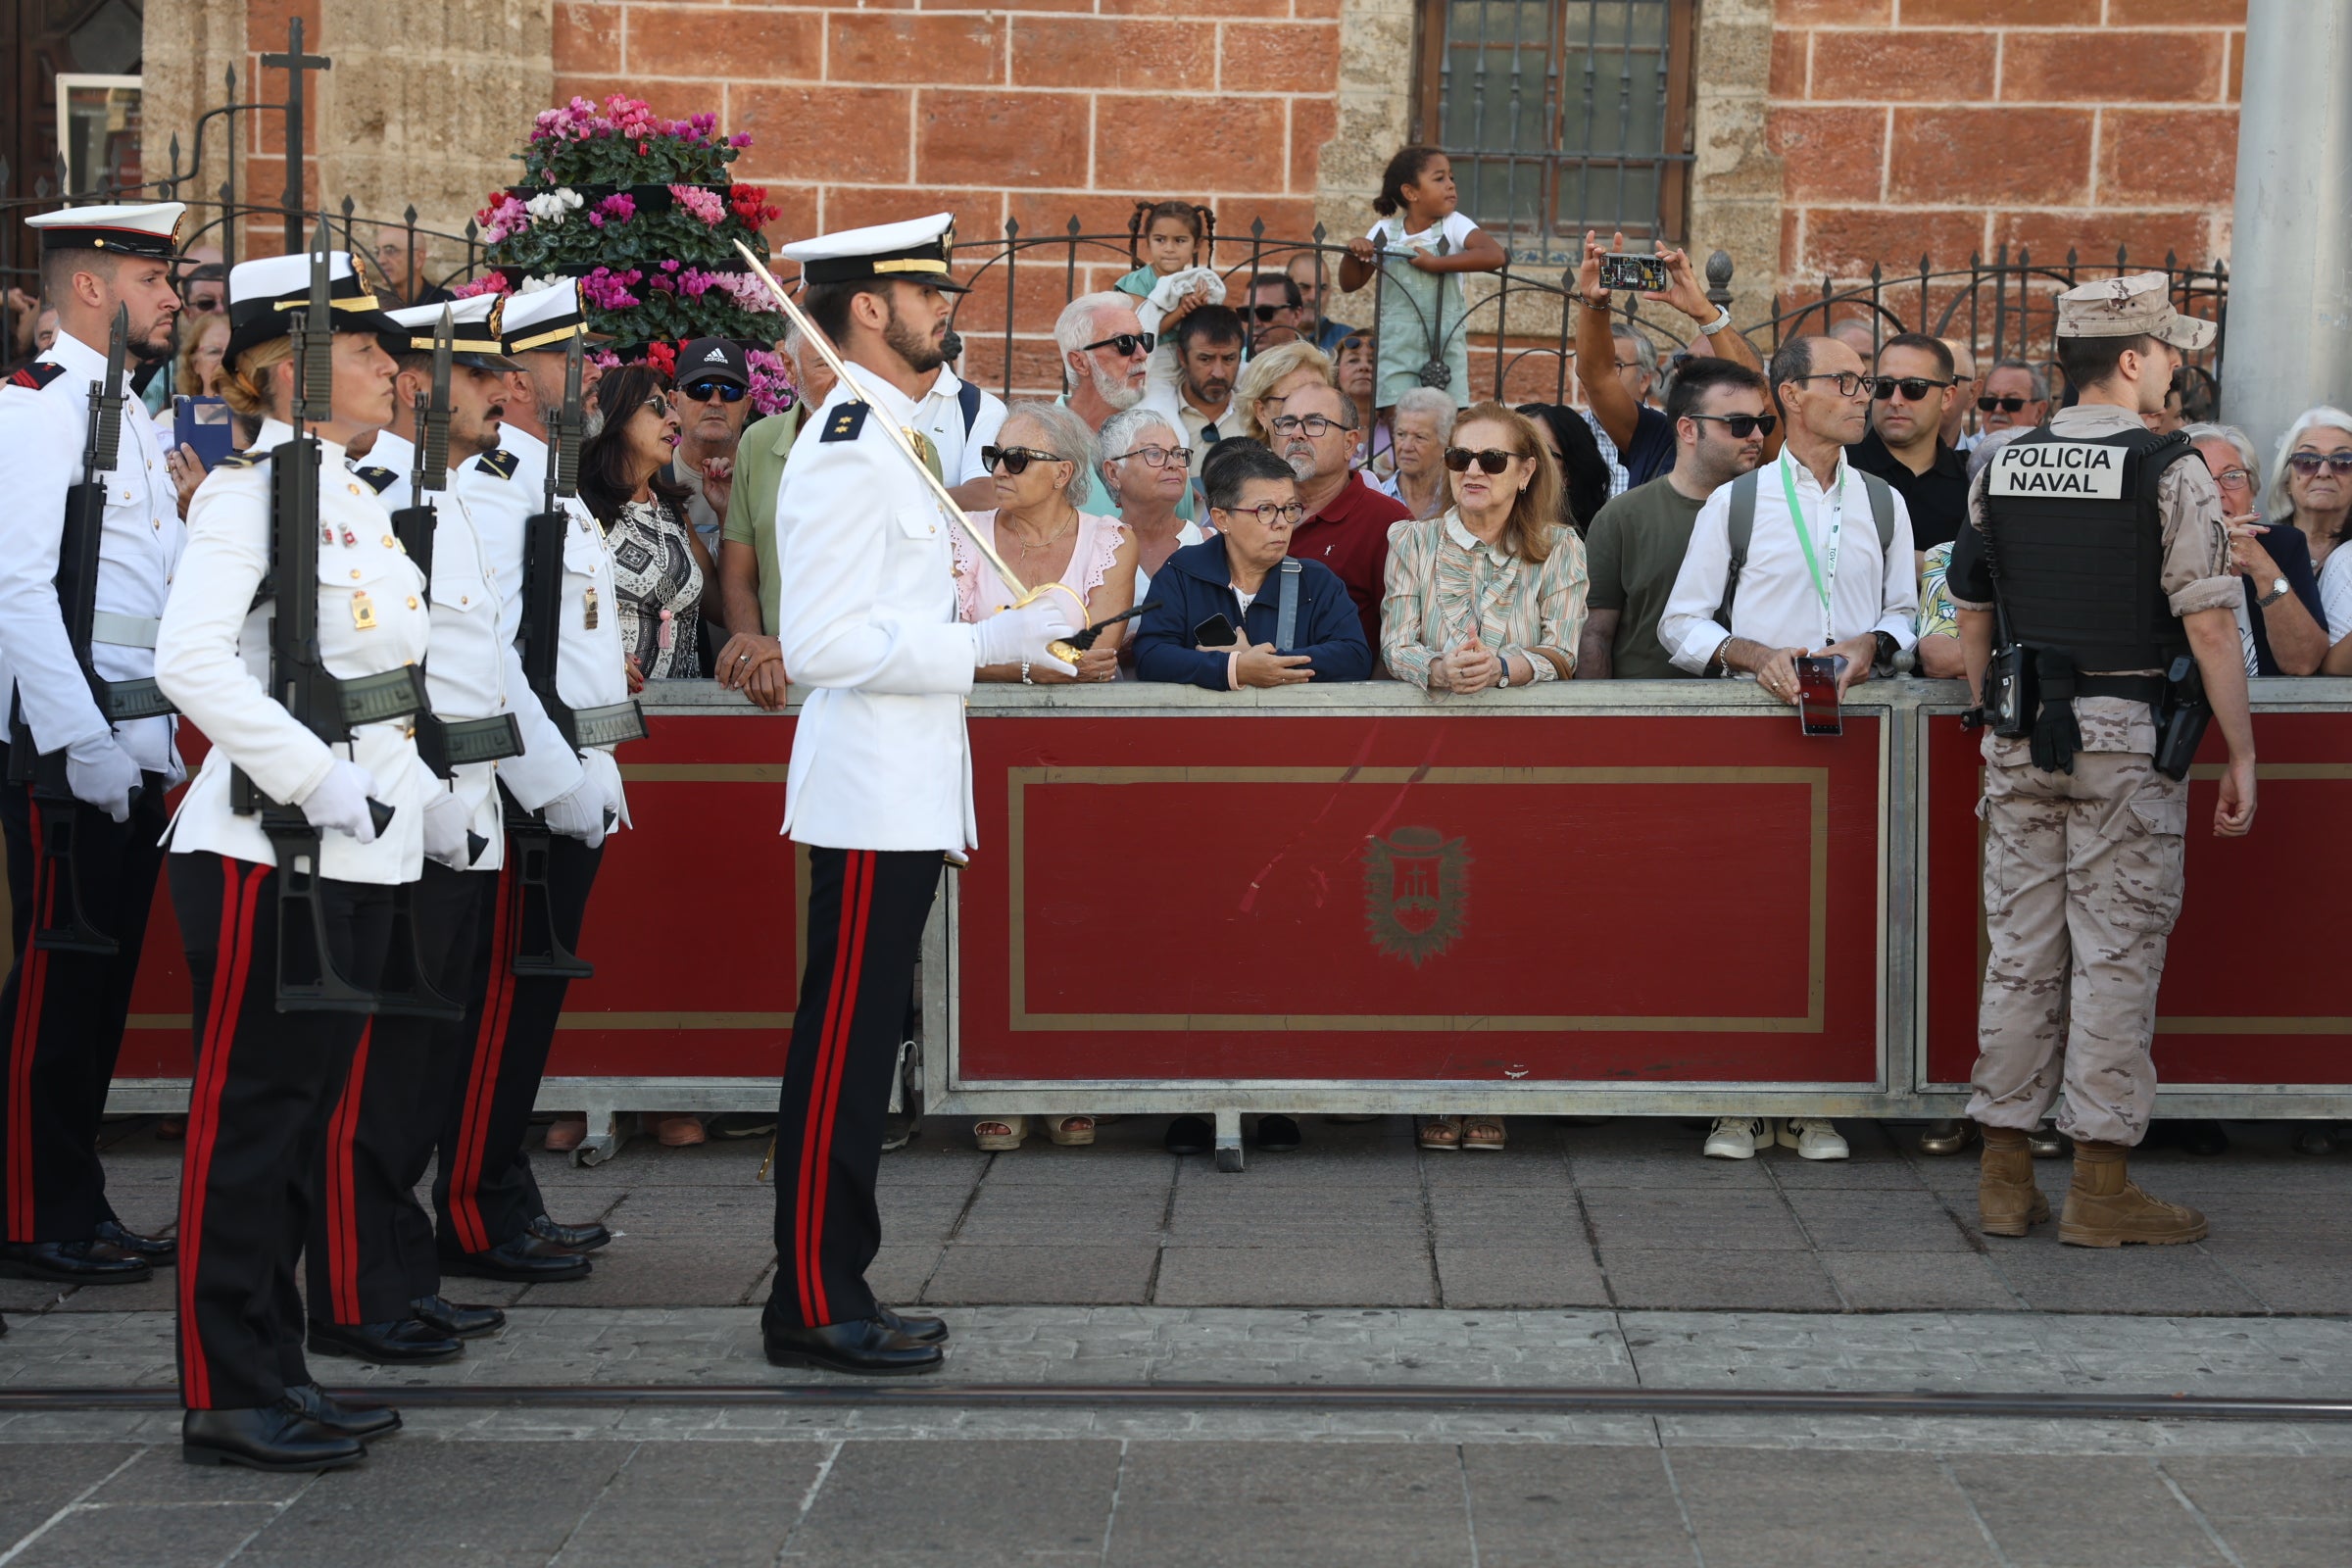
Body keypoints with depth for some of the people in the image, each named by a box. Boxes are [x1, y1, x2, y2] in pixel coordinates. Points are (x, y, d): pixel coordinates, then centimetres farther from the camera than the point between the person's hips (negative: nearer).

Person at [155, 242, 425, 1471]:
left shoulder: (357, 502, 16)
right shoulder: (249, 493, -12)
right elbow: (191, 660, -24)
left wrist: (418, 804, 13)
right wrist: (317, 780, -24)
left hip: (357, 856, 9)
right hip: (267, 855, -9)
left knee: (301, 1114, 14)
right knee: (248, 1118, -3)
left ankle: (276, 1375, 22)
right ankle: (226, 1398, 3)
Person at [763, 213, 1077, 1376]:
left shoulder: (888, 440, 17)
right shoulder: (848, 453, -16)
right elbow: (823, 644, -23)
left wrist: (1014, 634, 15)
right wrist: (989, 644, -22)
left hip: (904, 795, 10)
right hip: (873, 796, -10)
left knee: (860, 1045, 13)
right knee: (843, 1051, -6)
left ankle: (834, 1289, 19)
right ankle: (813, 1309, 0)